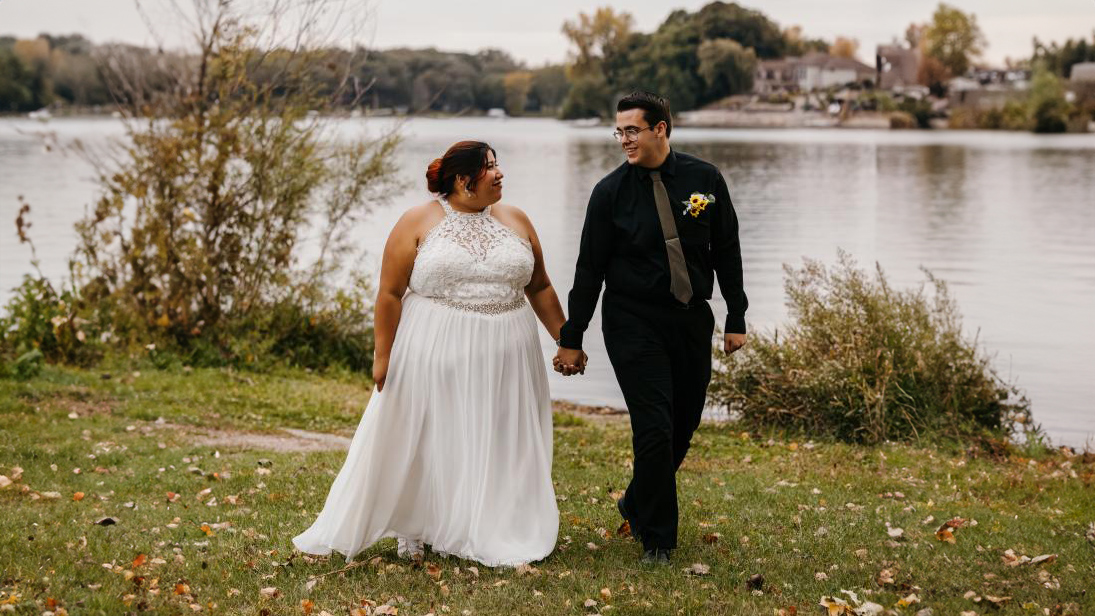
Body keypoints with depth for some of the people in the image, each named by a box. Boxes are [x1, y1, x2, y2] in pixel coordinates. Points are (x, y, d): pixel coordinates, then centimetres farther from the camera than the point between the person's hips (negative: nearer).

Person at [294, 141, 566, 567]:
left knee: (499, 447, 7)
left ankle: (494, 536, 19)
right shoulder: (418, 223, -4)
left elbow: (540, 288, 12)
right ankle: (413, 530, 22)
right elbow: (390, 294, -5)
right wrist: (382, 355, -7)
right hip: (434, 356, -3)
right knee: (424, 444, 7)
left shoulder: (516, 221, 6)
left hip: (504, 358, 3)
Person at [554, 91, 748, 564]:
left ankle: (636, 506, 35)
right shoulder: (611, 191, -5)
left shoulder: (705, 179, 0)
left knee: (684, 426, 10)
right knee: (655, 430, -10)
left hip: (692, 319, 3)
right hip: (633, 324, -3)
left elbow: (726, 252, 7)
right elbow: (590, 269, -2)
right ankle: (657, 539, 6)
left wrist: (736, 318, 5)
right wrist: (572, 339, -1)